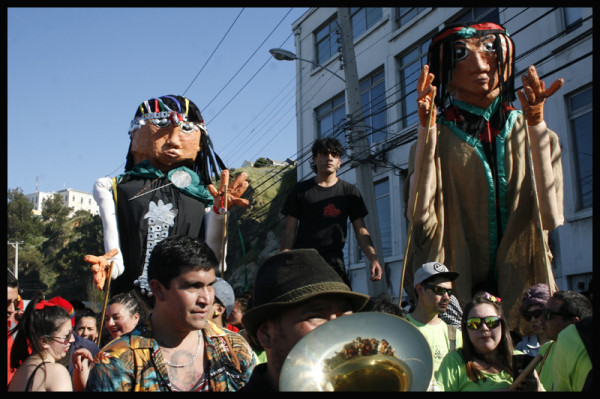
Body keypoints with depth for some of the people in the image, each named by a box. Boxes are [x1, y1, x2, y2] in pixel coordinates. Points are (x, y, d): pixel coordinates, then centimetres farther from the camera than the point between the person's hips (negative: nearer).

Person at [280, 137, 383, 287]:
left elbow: (361, 230, 9)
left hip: (334, 263, 1)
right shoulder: (300, 190, 10)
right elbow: (290, 230, 7)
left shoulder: (350, 191, 12)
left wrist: (373, 258, -7)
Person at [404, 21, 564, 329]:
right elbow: (420, 214, -13)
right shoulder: (435, 139, 4)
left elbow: (551, 217, -9)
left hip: (522, 284, 1)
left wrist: (537, 124, -13)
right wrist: (426, 129, -16)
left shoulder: (531, 132, 7)